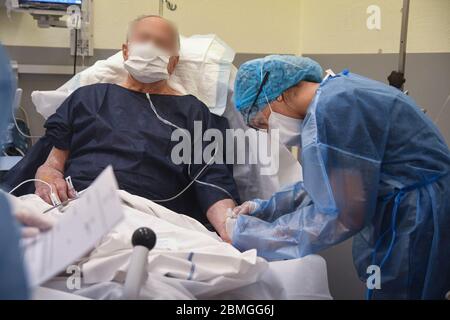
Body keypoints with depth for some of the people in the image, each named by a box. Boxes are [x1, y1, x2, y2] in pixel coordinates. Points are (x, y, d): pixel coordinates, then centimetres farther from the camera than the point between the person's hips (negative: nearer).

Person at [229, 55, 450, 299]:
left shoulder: (329, 111, -23)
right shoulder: (335, 90, 8)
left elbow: (337, 215, -22)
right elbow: (327, 184, 13)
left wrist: (249, 235, -14)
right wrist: (266, 208, 8)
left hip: (418, 225, -10)